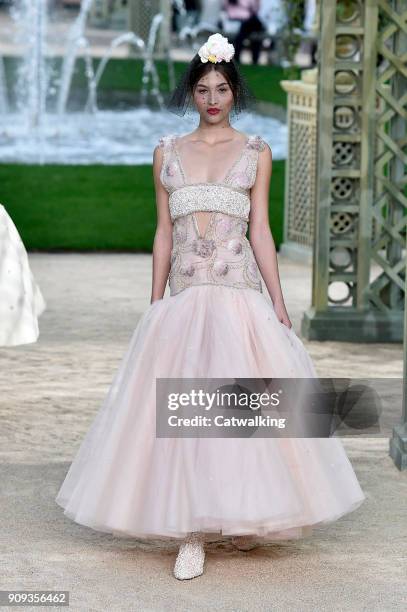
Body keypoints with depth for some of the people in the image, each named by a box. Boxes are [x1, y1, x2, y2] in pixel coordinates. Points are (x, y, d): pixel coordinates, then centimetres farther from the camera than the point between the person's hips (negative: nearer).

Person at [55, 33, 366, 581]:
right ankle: (191, 534, -3)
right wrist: (154, 307, 7)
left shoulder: (255, 152, 7)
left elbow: (260, 231, 5)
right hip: (183, 300, 1)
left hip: (240, 296, -1)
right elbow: (163, 234, 11)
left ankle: (243, 517, 12)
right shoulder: (167, 152, 11)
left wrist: (278, 304, -1)